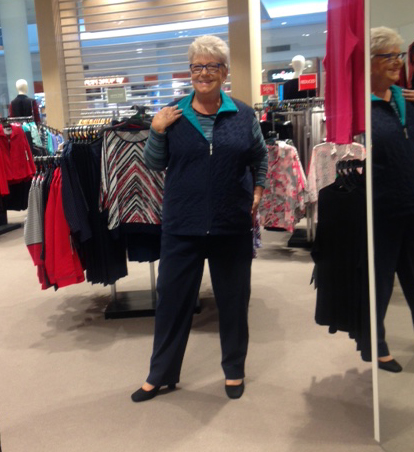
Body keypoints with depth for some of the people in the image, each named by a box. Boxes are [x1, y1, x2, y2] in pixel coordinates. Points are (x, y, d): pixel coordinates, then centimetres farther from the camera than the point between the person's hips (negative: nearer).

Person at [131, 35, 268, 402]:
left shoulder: (243, 115, 1)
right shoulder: (173, 114, 0)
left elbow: (260, 157, 15)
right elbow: (154, 164, 3)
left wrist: (259, 189, 3)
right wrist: (156, 131, -12)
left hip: (232, 225, 1)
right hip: (182, 225, 0)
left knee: (234, 299, 13)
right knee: (172, 298, 8)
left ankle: (234, 370, 33)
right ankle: (161, 374, 26)